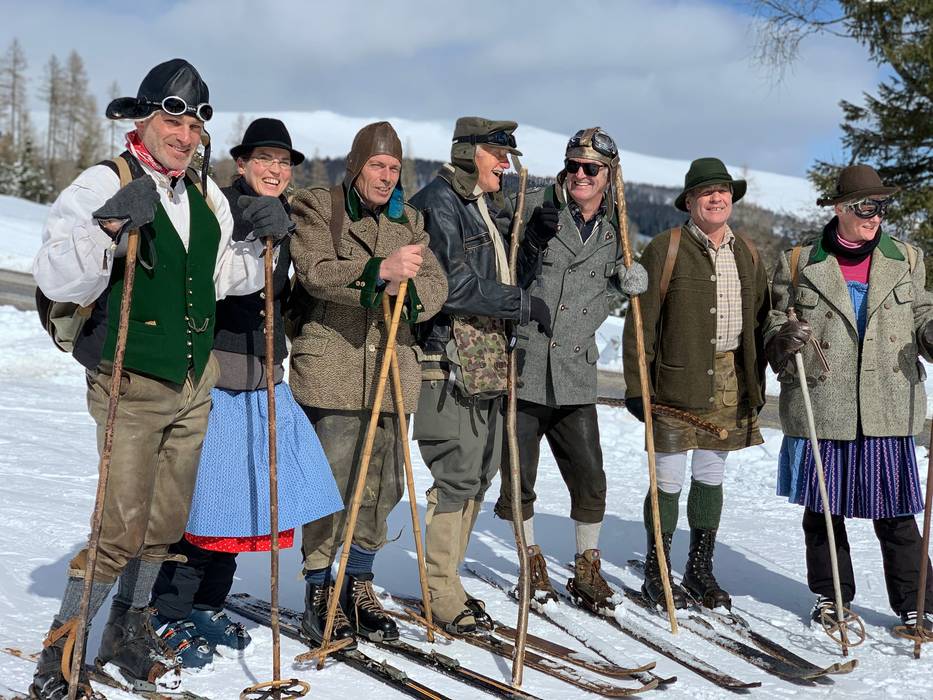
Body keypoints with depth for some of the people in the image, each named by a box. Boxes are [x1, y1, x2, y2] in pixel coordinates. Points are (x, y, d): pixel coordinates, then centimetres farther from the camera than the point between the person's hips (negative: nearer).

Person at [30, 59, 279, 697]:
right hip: (132, 385, -7)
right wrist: (108, 226, -37)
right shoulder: (104, 185, -12)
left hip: (194, 383, 7)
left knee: (167, 522, 15)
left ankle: (127, 633, 34)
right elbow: (57, 281, -21)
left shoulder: (205, 195, 8)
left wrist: (264, 240, -1)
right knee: (122, 527, -8)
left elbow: (227, 276, 18)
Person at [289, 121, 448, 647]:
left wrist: (409, 289, -16)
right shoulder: (318, 209, 3)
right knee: (331, 483, -5)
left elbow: (436, 285, 7)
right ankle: (319, 593, 10)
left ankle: (359, 587, 24)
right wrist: (380, 270, -26)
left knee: (384, 484, 9)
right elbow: (316, 273, -14)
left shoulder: (409, 220, 18)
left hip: (391, 371, 5)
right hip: (331, 370, -5)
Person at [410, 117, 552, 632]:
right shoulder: (439, 203, -9)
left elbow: (503, 277, 21)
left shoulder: (489, 208, 19)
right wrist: (525, 304, -13)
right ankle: (441, 592, 3)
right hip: (448, 362, -9)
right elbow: (454, 285, -19)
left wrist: (534, 240, 4)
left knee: (479, 472, 12)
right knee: (458, 475, -8)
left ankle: (445, 579, 23)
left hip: (486, 362, 9)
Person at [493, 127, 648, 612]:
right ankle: (532, 564, 26)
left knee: (590, 478, 4)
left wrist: (631, 280, 3)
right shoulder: (533, 207, -3)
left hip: (575, 373, 3)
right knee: (518, 477, 6)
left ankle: (587, 568, 23)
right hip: (520, 367, -2)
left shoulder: (616, 227, 10)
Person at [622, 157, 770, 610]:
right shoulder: (665, 250, -5)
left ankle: (700, 569, 24)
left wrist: (756, 384, 13)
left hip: (731, 383, 5)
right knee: (669, 478, 1)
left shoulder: (747, 254, 12)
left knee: (710, 477, 12)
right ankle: (657, 572, 15)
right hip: (678, 382, -5)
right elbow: (641, 322, -6)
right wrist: (636, 384, -10)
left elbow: (759, 322, 16)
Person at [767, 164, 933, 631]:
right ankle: (831, 596, 25)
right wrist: (782, 338, -15)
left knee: (895, 510, 2)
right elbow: (774, 319, 8)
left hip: (887, 410, 1)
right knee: (822, 507, 9)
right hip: (821, 406, -1)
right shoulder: (799, 263, 4)